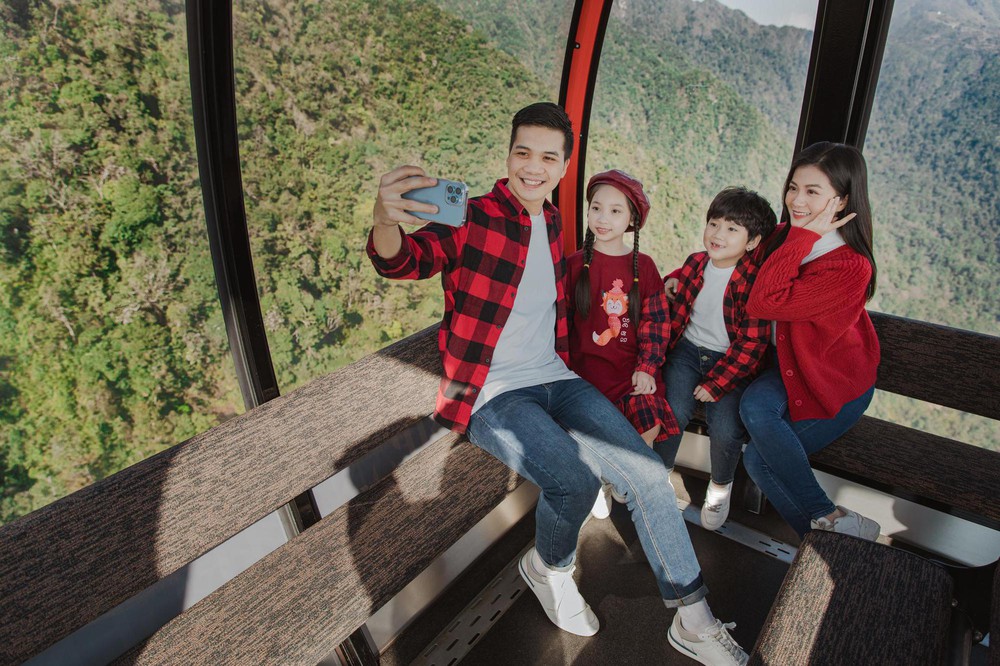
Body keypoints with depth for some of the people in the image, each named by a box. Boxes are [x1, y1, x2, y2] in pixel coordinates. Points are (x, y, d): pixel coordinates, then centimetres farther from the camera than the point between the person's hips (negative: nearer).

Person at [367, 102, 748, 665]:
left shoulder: (554, 222, 11)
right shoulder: (473, 218, -10)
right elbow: (404, 261, -26)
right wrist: (385, 220, -50)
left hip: (555, 380, 6)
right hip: (491, 394, -6)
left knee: (648, 473, -5)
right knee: (574, 481, -28)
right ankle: (548, 567, 9)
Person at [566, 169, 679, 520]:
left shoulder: (643, 266, 4)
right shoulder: (576, 264, 0)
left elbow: (656, 321, 4)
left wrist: (646, 367, -7)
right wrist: (566, 369, -2)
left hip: (633, 367, 2)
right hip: (588, 365, -2)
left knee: (651, 425, -16)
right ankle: (598, 482, 16)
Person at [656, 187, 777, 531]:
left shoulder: (753, 281, -14)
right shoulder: (695, 263, 1)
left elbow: (751, 344, -14)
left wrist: (716, 383, -17)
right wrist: (672, 281, 4)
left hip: (731, 361, -3)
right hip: (688, 350, 4)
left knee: (726, 430, -20)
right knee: (674, 411, -20)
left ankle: (721, 485, 15)